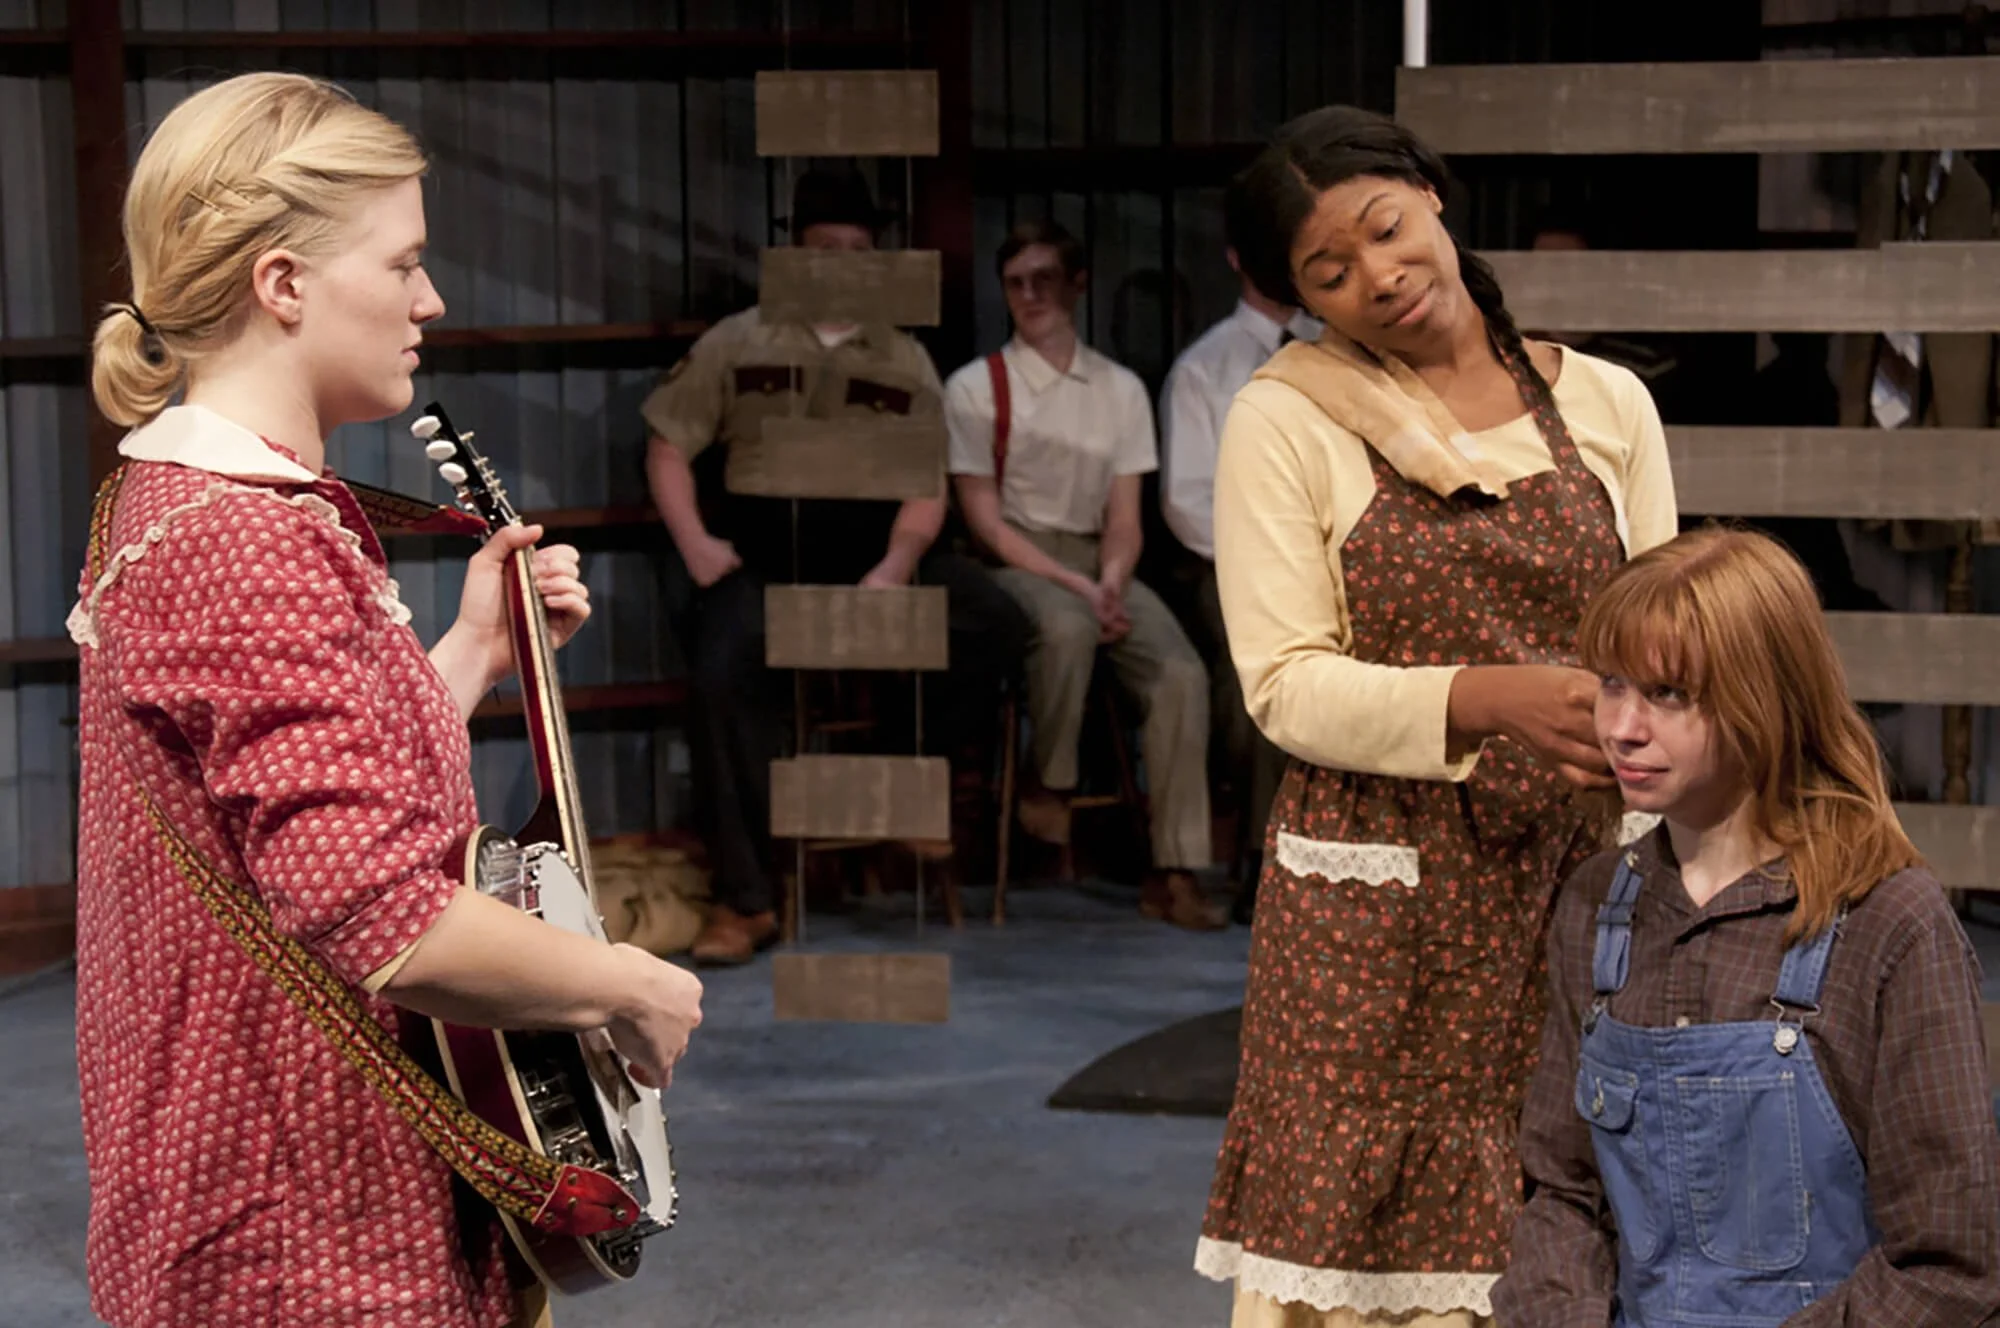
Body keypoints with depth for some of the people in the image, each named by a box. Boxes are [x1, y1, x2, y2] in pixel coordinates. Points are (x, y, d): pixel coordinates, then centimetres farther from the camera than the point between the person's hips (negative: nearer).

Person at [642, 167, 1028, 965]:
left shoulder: (904, 362, 13)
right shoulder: (736, 345, 10)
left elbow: (927, 486, 5)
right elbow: (667, 447, 8)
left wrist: (897, 565, -15)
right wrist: (695, 544, -8)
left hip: (870, 550, 2)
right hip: (759, 554, -2)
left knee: (995, 625, -21)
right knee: (723, 675, -29)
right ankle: (744, 899, -20)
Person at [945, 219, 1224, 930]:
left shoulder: (1120, 389, 12)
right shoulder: (976, 388, 0)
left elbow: (1124, 519, 9)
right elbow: (987, 523, -5)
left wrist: (1111, 582, -13)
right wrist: (1077, 587, -16)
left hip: (1098, 565, 4)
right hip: (1014, 565, -4)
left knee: (1181, 672, -23)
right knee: (1067, 627, -39)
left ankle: (1175, 873, -20)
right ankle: (1049, 784, -13)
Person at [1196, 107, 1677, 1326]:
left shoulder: (1605, 402, 8)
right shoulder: (1284, 422, -1)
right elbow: (1287, 685, -7)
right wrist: (1493, 698, -22)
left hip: (1572, 885, 2)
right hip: (1379, 900, -2)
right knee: (1353, 1229, 0)